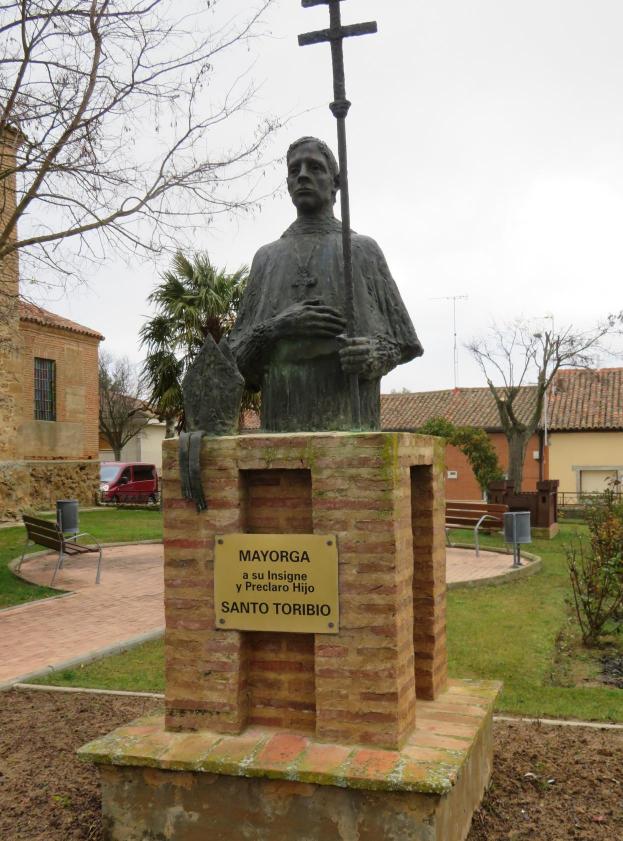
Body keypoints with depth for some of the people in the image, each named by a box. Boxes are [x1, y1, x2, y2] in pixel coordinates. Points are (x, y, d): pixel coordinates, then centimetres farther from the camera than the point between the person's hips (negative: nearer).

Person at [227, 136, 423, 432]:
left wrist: (373, 354, -12)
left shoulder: (364, 250, 15)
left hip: (349, 415, -2)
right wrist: (279, 327, -8)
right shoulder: (266, 258, 21)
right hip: (283, 418, 2)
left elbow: (399, 342, 13)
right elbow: (238, 353, 15)